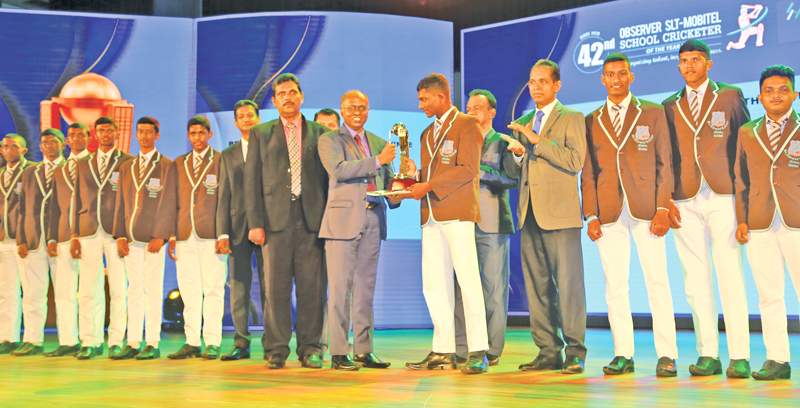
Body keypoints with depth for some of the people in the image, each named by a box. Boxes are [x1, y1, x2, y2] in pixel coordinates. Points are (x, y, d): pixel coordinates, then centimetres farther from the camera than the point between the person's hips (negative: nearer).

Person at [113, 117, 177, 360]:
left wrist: (160, 236, -12)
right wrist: (120, 235, 4)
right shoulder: (126, 168, 17)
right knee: (134, 290, 6)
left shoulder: (167, 167, 2)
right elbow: (121, 204, 15)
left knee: (153, 290, -3)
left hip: (153, 238, -4)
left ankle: (153, 344, 2)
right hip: (131, 238, 4)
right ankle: (133, 343, 9)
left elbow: (169, 205, -4)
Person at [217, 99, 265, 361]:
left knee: (269, 287, -2)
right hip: (238, 228, 2)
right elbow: (223, 197, 11)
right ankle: (241, 343, 8)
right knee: (238, 287, 2)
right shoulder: (228, 155, 16)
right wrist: (222, 232, 1)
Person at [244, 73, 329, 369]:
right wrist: (255, 222, -3)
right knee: (276, 287, 0)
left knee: (311, 287, 0)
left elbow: (327, 177, 11)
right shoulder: (261, 134, 13)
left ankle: (310, 348, 8)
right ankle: (276, 350, 8)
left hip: (311, 220, 0)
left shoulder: (319, 133, 14)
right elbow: (251, 180, 7)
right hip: (275, 220, 0)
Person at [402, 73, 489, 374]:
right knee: (433, 284, 4)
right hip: (431, 214, 8)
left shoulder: (467, 125, 1)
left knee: (468, 280, -9)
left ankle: (478, 352, -5)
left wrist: (429, 186, -13)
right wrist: (412, 187, 5)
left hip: (457, 212, -8)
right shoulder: (428, 133, 25)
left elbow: (468, 169, -10)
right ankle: (443, 351, 10)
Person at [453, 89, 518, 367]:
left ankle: (492, 351, 3)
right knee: (462, 289, 1)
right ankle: (461, 350, 4)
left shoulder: (503, 143, 7)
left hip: (492, 224, -4)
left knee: (494, 288, -3)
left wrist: (478, 172, -12)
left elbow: (512, 178, -7)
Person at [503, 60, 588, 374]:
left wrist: (537, 141, -13)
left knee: (568, 284, -7)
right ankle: (548, 352, 11)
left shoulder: (571, 118, 3)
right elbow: (511, 170, 20)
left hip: (560, 213, -6)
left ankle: (574, 352, -1)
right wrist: (518, 153, -2)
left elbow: (575, 161, -11)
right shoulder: (522, 123, 21)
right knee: (537, 286, 5)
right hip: (529, 214, 6)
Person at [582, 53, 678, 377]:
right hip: (609, 213, 2)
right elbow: (587, 173, 11)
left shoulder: (653, 113, 8)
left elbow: (665, 164, 4)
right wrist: (591, 215, 1)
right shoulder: (591, 121, 13)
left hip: (646, 210, -2)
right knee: (615, 286, 2)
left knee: (658, 283, -3)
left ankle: (667, 355, 4)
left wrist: (662, 208, -6)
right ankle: (623, 355, 8)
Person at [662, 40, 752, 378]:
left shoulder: (730, 96, 9)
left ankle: (739, 356, -1)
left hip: (723, 197, -2)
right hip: (685, 201, 3)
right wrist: (666, 200, 2)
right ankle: (708, 354, 6)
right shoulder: (669, 106, 15)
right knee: (696, 280, 1)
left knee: (730, 277, -5)